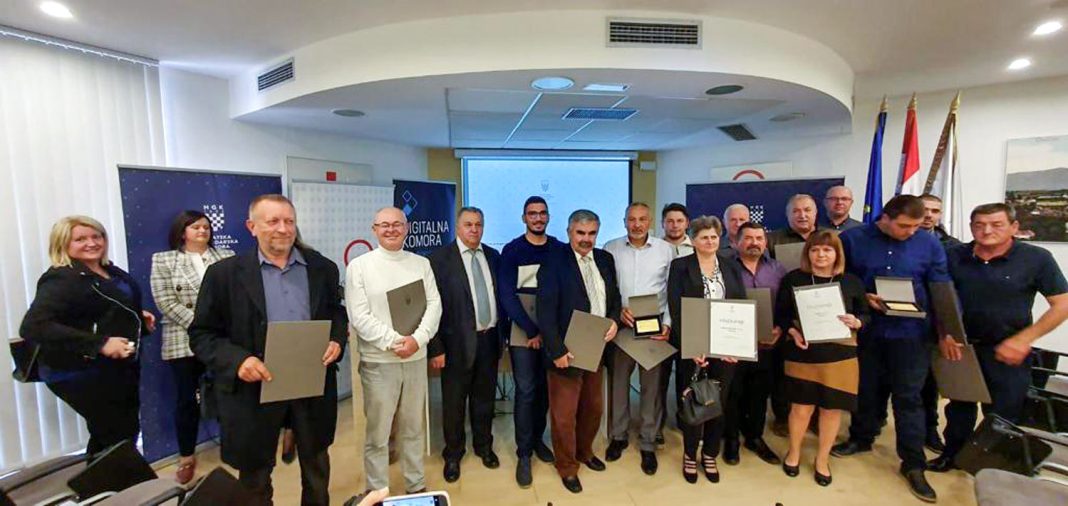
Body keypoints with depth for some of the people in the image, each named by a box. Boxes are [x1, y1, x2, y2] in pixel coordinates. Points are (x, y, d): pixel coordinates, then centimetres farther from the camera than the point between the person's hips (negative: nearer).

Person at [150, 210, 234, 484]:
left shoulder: (227, 256, 7)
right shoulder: (163, 260, 2)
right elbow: (166, 302, -6)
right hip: (184, 341, -1)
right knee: (187, 399, 8)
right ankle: (187, 457, 24)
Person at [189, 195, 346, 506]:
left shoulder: (322, 268, 2)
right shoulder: (225, 273, -6)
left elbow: (337, 314, 11)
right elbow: (201, 333, -3)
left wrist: (336, 341, -9)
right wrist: (236, 360, -20)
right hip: (255, 388, -2)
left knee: (316, 467, 21)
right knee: (255, 477, 18)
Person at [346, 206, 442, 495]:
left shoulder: (422, 264, 7)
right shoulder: (359, 266, -2)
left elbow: (434, 305, 1)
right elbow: (359, 316, -8)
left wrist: (418, 339, -14)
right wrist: (393, 342, -15)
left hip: (416, 358, 3)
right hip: (378, 361, -3)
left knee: (413, 427, 15)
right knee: (377, 433, 7)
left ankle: (416, 485, 32)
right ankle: (376, 492, 26)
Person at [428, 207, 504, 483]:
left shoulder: (493, 256, 6)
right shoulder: (440, 258, -9)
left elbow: (501, 295, 11)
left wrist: (503, 332, 9)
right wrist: (436, 347, -13)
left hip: (490, 339, 4)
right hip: (458, 342, -4)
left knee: (484, 398, 19)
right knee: (454, 403, 11)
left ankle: (484, 446, 40)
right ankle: (453, 454, 32)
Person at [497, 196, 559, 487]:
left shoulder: (560, 249, 2)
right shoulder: (511, 251, -5)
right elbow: (507, 296, -10)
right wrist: (531, 330, -14)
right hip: (522, 331, -3)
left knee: (545, 388, 12)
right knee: (526, 392, 0)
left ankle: (537, 439, 33)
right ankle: (524, 453, 16)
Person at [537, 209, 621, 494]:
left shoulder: (605, 259, 5)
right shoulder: (554, 262, -14)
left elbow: (614, 296, 13)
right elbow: (546, 312, -18)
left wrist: (614, 320, -6)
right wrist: (557, 350, -21)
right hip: (567, 351, -6)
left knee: (594, 408, 22)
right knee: (564, 415, 9)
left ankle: (585, 451, 46)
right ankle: (567, 466, 31)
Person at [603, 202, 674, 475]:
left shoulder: (666, 249, 1)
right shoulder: (611, 248, 0)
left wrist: (668, 323, -7)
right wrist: (617, 310, -13)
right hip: (620, 326, 0)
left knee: (652, 386, 8)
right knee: (617, 382, 11)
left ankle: (648, 444, 25)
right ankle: (618, 435, 31)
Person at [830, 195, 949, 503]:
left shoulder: (929, 244, -2)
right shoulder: (853, 240, -5)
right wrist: (863, 298, -16)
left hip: (911, 332, 0)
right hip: (866, 330, 0)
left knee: (908, 397, 5)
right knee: (866, 388, 16)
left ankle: (913, 464, 20)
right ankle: (861, 439, 36)